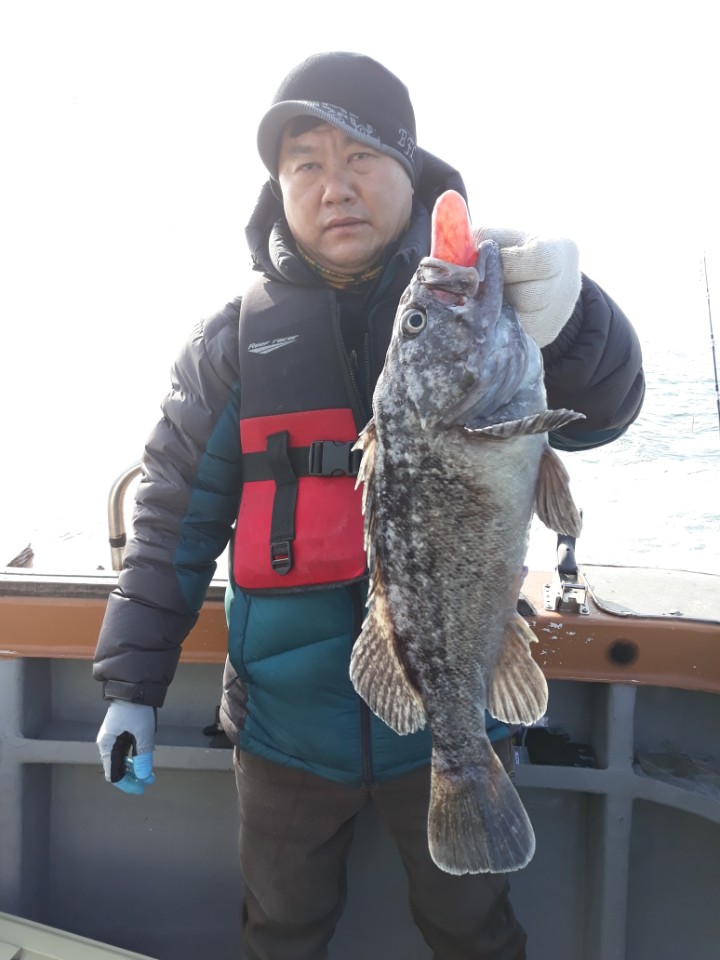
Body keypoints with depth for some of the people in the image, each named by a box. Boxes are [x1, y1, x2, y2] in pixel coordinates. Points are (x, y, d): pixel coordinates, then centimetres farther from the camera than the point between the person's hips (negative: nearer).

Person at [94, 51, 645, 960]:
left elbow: (598, 412, -21)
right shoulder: (236, 338, -3)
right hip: (288, 716, 2)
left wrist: (563, 321, -43)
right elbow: (173, 519, 1)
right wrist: (131, 683, -1)